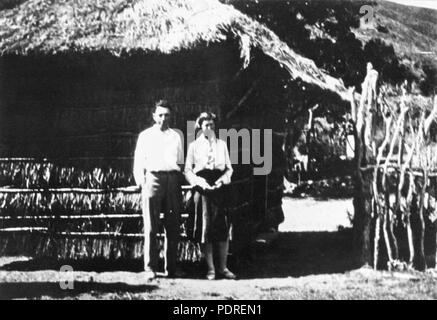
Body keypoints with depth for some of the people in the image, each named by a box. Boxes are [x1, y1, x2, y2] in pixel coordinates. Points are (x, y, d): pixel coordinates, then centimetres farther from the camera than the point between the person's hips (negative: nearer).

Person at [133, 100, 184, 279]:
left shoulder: (176, 136, 18)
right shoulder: (145, 136, 11)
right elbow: (138, 163, 9)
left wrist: (179, 182, 7)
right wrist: (141, 183, -2)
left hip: (173, 179, 2)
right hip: (153, 178, -2)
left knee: (173, 227, 2)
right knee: (151, 227, -3)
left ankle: (172, 268, 8)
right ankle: (150, 268, 2)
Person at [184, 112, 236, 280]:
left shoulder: (222, 144, 14)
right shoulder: (194, 146, 7)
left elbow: (229, 168, 13)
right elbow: (187, 170, 2)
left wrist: (223, 179, -6)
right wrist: (200, 182, -13)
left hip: (220, 187, 2)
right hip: (202, 189, -2)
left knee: (224, 228, -1)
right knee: (205, 228, -1)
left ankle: (223, 267, 9)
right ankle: (210, 268, 8)